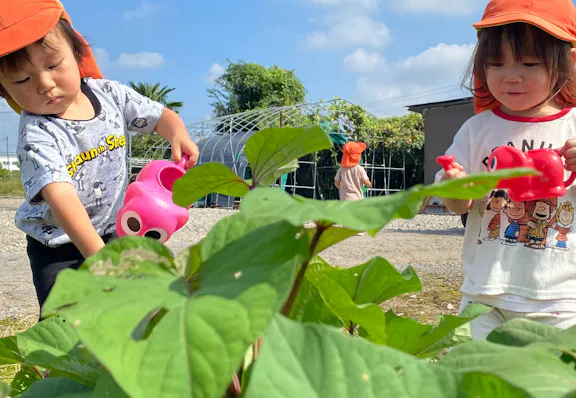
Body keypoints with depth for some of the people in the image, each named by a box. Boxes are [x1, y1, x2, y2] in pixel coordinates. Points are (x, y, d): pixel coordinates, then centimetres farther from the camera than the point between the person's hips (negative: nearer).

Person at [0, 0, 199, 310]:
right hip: (58, 243, -4)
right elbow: (60, 196, -38)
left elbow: (159, 116, 4)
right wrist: (97, 254, -48)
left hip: (111, 228, 4)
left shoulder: (109, 93, -9)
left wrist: (178, 134, -20)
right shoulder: (36, 134, -26)